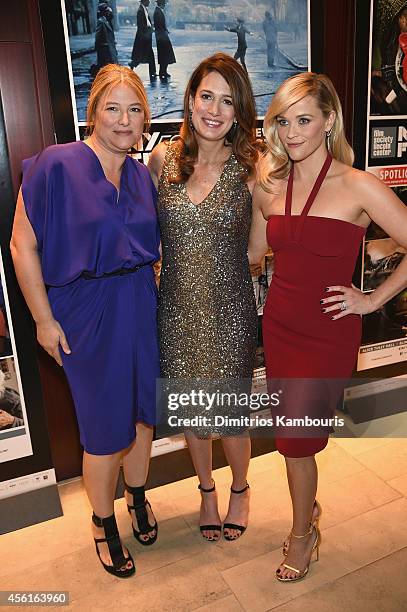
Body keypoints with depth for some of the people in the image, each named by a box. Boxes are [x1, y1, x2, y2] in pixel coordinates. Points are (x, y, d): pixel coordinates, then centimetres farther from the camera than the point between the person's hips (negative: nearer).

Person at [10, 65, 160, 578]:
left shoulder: (141, 174, 6)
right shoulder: (56, 165, -12)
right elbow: (24, 246, -11)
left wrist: (155, 294, 9)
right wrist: (44, 320, -11)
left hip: (141, 308, 5)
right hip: (87, 314, -5)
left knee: (142, 411, 17)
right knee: (105, 429, 8)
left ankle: (136, 496, 45)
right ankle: (103, 521, 36)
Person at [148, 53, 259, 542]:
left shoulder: (251, 168, -7)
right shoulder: (162, 160, -1)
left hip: (229, 311, -2)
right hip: (177, 310, 3)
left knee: (230, 415, 10)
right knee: (190, 411, 18)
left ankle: (239, 489, 44)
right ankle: (207, 490, 47)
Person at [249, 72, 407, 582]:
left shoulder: (357, 187, -12)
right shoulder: (268, 184, 2)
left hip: (328, 334, -4)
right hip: (279, 326, 5)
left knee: (294, 440, 3)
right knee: (296, 433, 17)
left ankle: (302, 534, 33)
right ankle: (308, 506, 46)